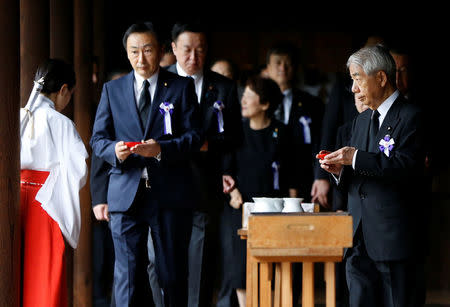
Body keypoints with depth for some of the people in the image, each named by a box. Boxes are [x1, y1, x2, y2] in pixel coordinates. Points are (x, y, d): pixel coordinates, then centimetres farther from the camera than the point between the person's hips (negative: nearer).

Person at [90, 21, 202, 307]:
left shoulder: (182, 87, 6)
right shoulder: (112, 90, 12)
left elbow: (194, 136, -1)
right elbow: (98, 138, 9)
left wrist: (161, 149, -19)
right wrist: (114, 151, -14)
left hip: (171, 196, -1)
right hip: (126, 195, 1)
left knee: (174, 275, 6)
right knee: (126, 274, -4)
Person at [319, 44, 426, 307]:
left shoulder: (410, 117, -5)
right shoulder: (362, 121, 21)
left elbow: (407, 168, -19)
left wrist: (357, 158, -20)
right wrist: (340, 171, 0)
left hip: (394, 237, -7)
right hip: (359, 240, 7)